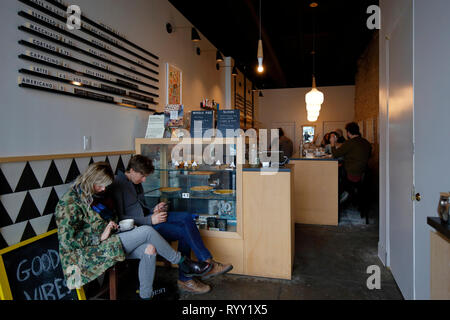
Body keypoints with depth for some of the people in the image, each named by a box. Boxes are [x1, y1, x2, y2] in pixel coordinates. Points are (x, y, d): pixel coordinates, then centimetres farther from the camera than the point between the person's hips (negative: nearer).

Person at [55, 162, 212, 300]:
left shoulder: (90, 196, 14)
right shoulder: (70, 202, -14)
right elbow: (68, 239, -19)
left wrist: (110, 223, 8)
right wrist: (101, 237, -17)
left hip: (103, 244, 9)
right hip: (90, 253, -9)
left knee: (149, 249, -17)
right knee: (147, 231, -21)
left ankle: (145, 296, -5)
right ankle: (183, 263, -4)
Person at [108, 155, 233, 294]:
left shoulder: (136, 183, 15)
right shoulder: (118, 185, -14)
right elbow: (118, 218, -20)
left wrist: (153, 211, 4)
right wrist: (150, 220, -22)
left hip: (146, 218, 9)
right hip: (137, 226, -9)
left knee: (186, 217, -9)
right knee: (183, 232, -18)